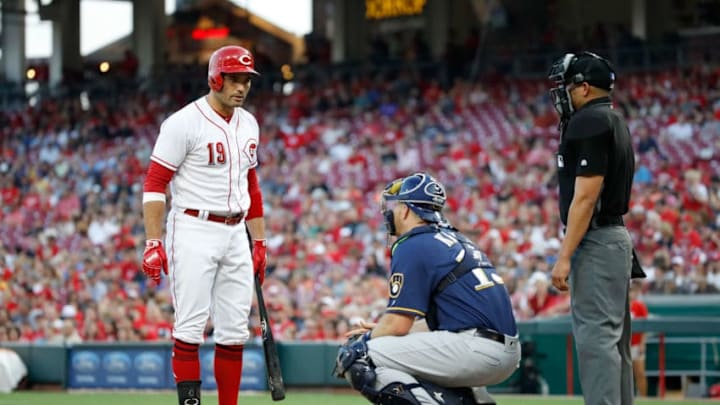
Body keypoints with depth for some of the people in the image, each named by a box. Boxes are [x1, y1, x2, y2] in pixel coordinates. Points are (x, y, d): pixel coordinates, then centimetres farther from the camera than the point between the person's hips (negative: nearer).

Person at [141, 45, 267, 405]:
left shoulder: (248, 125, 12)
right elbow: (154, 184, -11)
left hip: (236, 235, 7)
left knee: (235, 331, 6)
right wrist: (153, 243, -18)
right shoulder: (185, 122, -10)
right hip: (193, 231, -7)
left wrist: (259, 242, 18)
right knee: (190, 325, -9)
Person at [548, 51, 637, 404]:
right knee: (613, 339, 12)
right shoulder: (614, 121, 18)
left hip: (596, 242, -11)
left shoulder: (589, 122, -13)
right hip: (615, 234, 11)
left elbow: (585, 196, -20)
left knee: (595, 336, -13)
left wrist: (565, 256, -20)